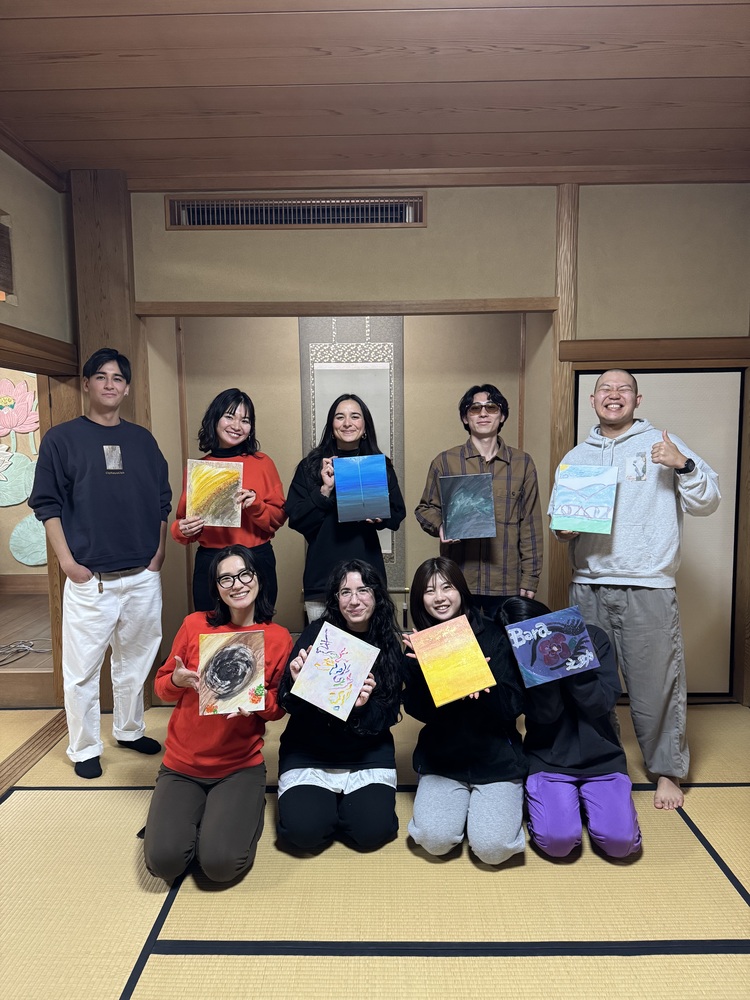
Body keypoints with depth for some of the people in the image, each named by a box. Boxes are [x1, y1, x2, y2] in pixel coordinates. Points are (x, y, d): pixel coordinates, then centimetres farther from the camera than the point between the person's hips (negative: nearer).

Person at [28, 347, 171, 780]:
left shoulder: (143, 440, 9)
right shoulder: (62, 439, -1)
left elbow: (163, 500, 14)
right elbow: (48, 504, -2)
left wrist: (159, 551, 4)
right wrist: (67, 561, -9)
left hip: (144, 576, 4)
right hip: (89, 578, -3)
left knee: (136, 660, 15)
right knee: (83, 668, 4)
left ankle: (130, 730, 33)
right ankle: (85, 748, 21)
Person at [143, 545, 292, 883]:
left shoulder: (279, 638, -7)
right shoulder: (195, 625, -6)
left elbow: (279, 708, 2)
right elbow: (161, 687, 4)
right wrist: (178, 681, -20)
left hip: (241, 767, -1)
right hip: (181, 765, 1)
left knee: (220, 864, -18)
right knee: (164, 861, -15)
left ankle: (247, 810, 14)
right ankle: (179, 815, 18)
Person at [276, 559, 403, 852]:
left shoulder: (391, 645, -5)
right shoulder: (317, 633, -9)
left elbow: (390, 716, -4)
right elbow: (288, 705, -7)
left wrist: (364, 707, -25)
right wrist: (297, 683, -29)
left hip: (368, 753, 1)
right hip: (308, 751, -1)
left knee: (371, 831, -16)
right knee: (304, 831, -18)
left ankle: (346, 803, 18)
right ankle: (324, 802, 16)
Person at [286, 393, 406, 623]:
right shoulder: (311, 465, 5)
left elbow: (398, 514, 9)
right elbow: (296, 520, -1)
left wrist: (380, 517, -11)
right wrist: (324, 490, -13)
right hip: (322, 576, -1)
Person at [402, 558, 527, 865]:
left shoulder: (494, 637, -8)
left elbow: (513, 707, -11)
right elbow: (418, 710, -8)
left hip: (496, 760, -1)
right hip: (441, 760, 2)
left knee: (492, 848, -15)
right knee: (434, 839, -17)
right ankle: (459, 804, 16)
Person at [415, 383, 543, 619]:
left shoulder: (522, 463, 7)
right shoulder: (445, 461, 4)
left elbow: (530, 525, 6)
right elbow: (426, 508, 10)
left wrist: (530, 578, 3)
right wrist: (440, 526, -13)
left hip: (507, 582, 1)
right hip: (458, 580, -1)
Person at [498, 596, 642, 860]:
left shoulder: (593, 638, -5)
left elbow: (603, 703, -12)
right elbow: (545, 714, -17)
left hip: (601, 756, 1)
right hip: (549, 759, -1)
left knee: (620, 841, -16)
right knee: (557, 840, -21)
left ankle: (587, 798, 15)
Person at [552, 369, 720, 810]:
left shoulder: (662, 444, 4)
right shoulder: (576, 457, 14)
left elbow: (707, 502, -1)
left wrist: (683, 465, -17)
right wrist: (565, 530, -3)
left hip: (648, 587, -3)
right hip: (588, 587, 4)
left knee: (656, 683, 2)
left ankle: (667, 771, 22)